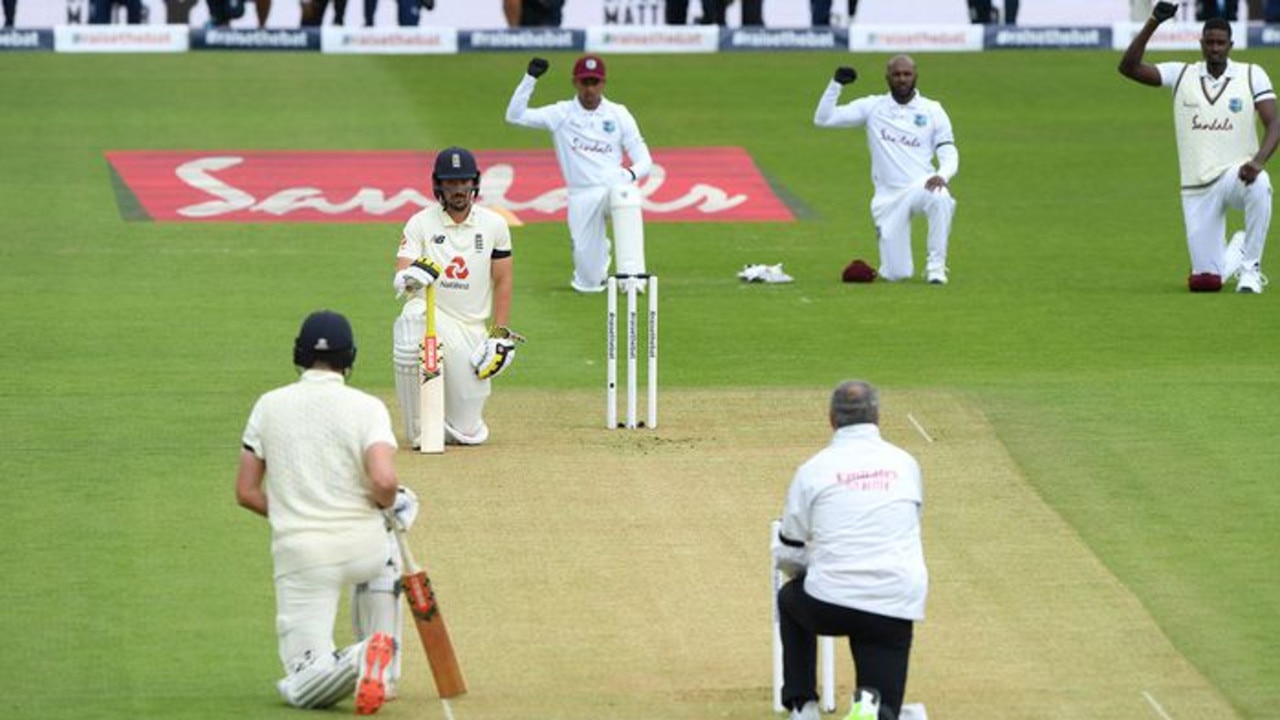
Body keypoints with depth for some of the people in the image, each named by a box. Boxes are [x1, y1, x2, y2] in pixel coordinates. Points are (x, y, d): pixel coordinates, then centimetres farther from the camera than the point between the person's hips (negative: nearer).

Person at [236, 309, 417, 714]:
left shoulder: (269, 406, 5)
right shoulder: (367, 408, -3)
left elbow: (246, 492, 6)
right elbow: (383, 481, -19)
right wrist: (390, 505, 5)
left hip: (299, 555, 0)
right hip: (363, 546, 0)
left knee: (302, 687, 6)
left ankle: (353, 664, -29)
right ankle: (382, 668, 22)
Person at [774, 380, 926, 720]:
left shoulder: (814, 469, 1)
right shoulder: (906, 464, 9)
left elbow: (788, 557, 9)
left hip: (829, 603, -1)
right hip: (896, 608, 1)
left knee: (790, 599, 35)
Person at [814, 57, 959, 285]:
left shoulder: (932, 110, 6)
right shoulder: (872, 107, 7)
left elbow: (949, 154, 1)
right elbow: (823, 119, 3)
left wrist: (942, 175, -22)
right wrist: (836, 84, -10)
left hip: (921, 187, -1)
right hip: (888, 197, 1)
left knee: (940, 198, -39)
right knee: (896, 274, -9)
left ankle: (936, 264, -21)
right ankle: (896, 259, 30)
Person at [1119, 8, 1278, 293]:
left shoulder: (1252, 75, -1)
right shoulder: (1181, 75, 4)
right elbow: (1128, 67, -5)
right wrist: (1153, 23, -17)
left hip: (1236, 175, -2)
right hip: (1197, 189, 2)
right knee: (1205, 281, -1)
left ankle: (1250, 267, -22)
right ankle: (1236, 250, 37)